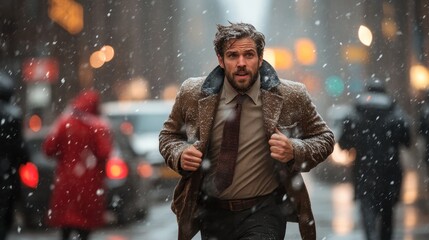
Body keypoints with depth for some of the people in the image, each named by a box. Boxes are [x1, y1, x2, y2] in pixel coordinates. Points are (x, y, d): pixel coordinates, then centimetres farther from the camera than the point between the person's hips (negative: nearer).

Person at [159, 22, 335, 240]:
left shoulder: (291, 97, -7)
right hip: (213, 212, 3)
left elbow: (324, 139, 3)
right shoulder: (193, 94, -3)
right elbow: (169, 135, 12)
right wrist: (179, 155, -10)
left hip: (263, 214, -3)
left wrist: (294, 151, -17)